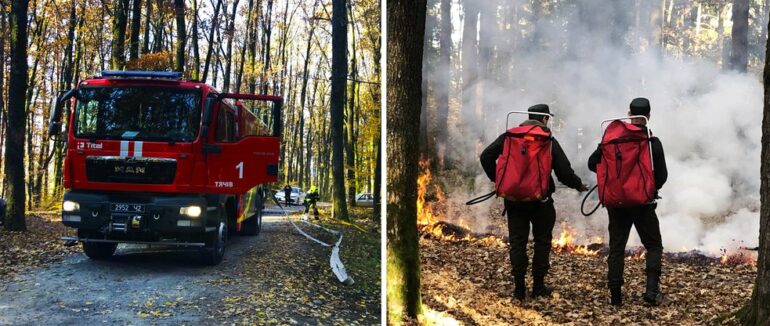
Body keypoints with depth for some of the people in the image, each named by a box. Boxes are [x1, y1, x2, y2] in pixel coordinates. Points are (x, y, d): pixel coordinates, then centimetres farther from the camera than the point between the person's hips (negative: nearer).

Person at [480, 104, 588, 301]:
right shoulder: (549, 141, -5)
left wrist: (496, 179, 10)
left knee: (517, 242, 7)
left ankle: (519, 288, 8)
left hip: (514, 199, 2)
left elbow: (486, 156, -3)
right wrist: (579, 185, 13)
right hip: (540, 200, -2)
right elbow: (564, 173, -6)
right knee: (542, 241, 12)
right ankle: (538, 286, 14)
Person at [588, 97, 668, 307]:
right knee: (653, 246, 13)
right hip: (643, 203, -2)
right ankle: (652, 289, 0)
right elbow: (662, 175, -6)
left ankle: (615, 295, 9)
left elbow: (593, 163, -1)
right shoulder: (652, 142, -9)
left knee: (616, 248, 9)